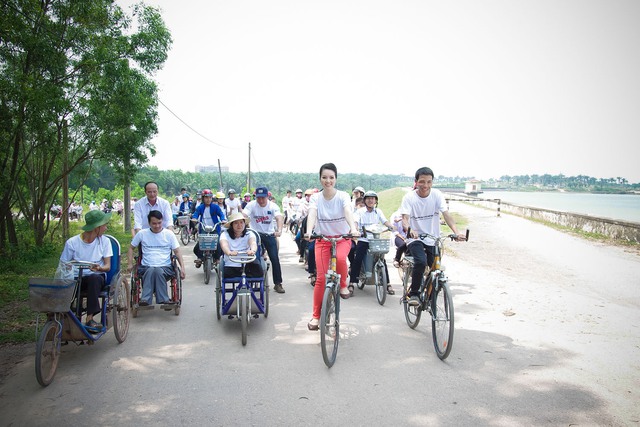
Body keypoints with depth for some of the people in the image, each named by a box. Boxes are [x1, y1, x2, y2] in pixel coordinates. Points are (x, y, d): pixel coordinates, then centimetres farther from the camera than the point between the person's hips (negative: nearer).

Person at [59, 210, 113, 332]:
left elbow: (108, 266, -1)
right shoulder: (72, 242, -1)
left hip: (96, 277, 1)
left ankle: (90, 318, -37)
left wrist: (99, 268, -24)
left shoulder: (104, 241, 4)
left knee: (94, 278, -36)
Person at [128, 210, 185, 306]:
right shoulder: (142, 233, 11)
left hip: (165, 267, 0)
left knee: (158, 271, -36)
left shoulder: (169, 234, 9)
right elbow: (131, 248, 22)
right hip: (146, 267, 0)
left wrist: (182, 267, -4)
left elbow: (177, 252, 9)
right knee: (151, 271, -36)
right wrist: (130, 264, 10)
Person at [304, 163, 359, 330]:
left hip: (342, 237, -1)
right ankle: (316, 316, 8)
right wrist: (308, 231, -46)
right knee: (321, 278, -6)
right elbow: (312, 214, -26)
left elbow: (348, 212, -30)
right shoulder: (315, 198, -7)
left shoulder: (343, 196, -11)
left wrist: (353, 229, -51)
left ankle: (343, 285, -5)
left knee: (340, 258, -36)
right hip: (322, 239, 1)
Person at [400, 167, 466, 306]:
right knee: (421, 262, -29)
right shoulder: (409, 197, -10)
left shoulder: (437, 194, -5)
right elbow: (405, 219, -20)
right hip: (415, 239, -3)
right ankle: (414, 294, -10)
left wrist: (456, 232, -31)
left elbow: (446, 214, -15)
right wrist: (410, 230, -43)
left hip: (433, 240, 3)